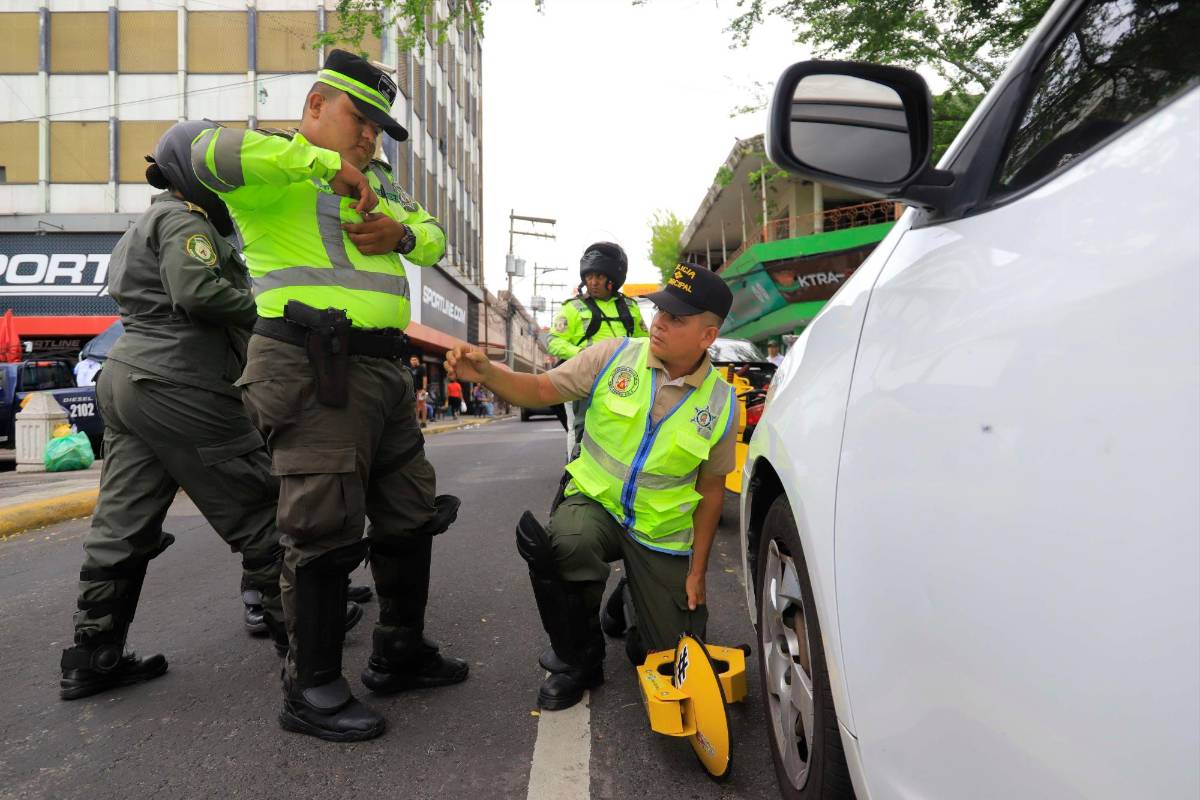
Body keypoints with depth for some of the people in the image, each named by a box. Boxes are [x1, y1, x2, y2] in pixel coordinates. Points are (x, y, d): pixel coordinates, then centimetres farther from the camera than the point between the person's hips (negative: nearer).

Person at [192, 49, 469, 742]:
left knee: (410, 515, 14)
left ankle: (401, 654, 30)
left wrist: (401, 233, 2)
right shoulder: (275, 175, 0)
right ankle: (311, 690, 9)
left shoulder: (377, 182, 25)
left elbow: (434, 238, 24)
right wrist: (326, 161, -18)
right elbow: (215, 154, -22)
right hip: (315, 372, -9)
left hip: (384, 369, 9)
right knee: (325, 530, -8)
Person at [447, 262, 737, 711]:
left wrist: (697, 573, 2)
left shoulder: (721, 402, -6)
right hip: (595, 504, -1)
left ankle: (631, 605, 39)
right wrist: (486, 373, -25)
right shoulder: (615, 357, -8)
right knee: (556, 541, -37)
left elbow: (711, 488, 1)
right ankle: (577, 662, -8)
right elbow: (540, 390, -5)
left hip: (663, 536, 1)